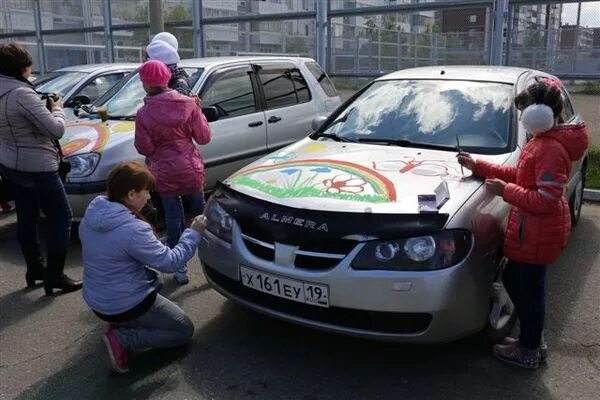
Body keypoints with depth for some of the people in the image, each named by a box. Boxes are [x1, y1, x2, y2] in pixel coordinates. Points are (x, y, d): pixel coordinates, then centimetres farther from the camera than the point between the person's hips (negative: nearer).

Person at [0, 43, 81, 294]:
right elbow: (56, 129, -22)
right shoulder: (22, 93, -23)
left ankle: (34, 270, 28)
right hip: (36, 167, -9)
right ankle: (55, 276, 3)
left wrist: (43, 108, 7)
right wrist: (56, 109, -4)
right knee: (61, 217, 1)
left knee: (26, 217, 17)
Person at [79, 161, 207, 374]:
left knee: (154, 278, 31)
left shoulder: (92, 214, -3)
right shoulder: (132, 229, -29)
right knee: (184, 330, 8)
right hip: (125, 305, -8)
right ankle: (122, 338, -7)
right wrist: (193, 233, -11)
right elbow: (169, 262, -21)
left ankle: (121, 323, 15)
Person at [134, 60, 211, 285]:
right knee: (201, 213, 20)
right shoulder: (188, 104, -7)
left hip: (165, 175, -2)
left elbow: (144, 148, -9)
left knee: (174, 219, 8)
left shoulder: (144, 114, -13)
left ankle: (180, 269, 13)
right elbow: (203, 137, -3)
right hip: (191, 169, 2)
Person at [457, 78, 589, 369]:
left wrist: (505, 191, -19)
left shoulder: (551, 148, -24)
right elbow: (519, 174, 15)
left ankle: (528, 352, 25)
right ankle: (532, 339, 38)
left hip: (538, 234, -10)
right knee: (514, 280, 21)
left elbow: (546, 200, -27)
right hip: (533, 231, 10)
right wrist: (478, 167, 11)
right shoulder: (544, 141, 8)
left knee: (528, 289, 5)